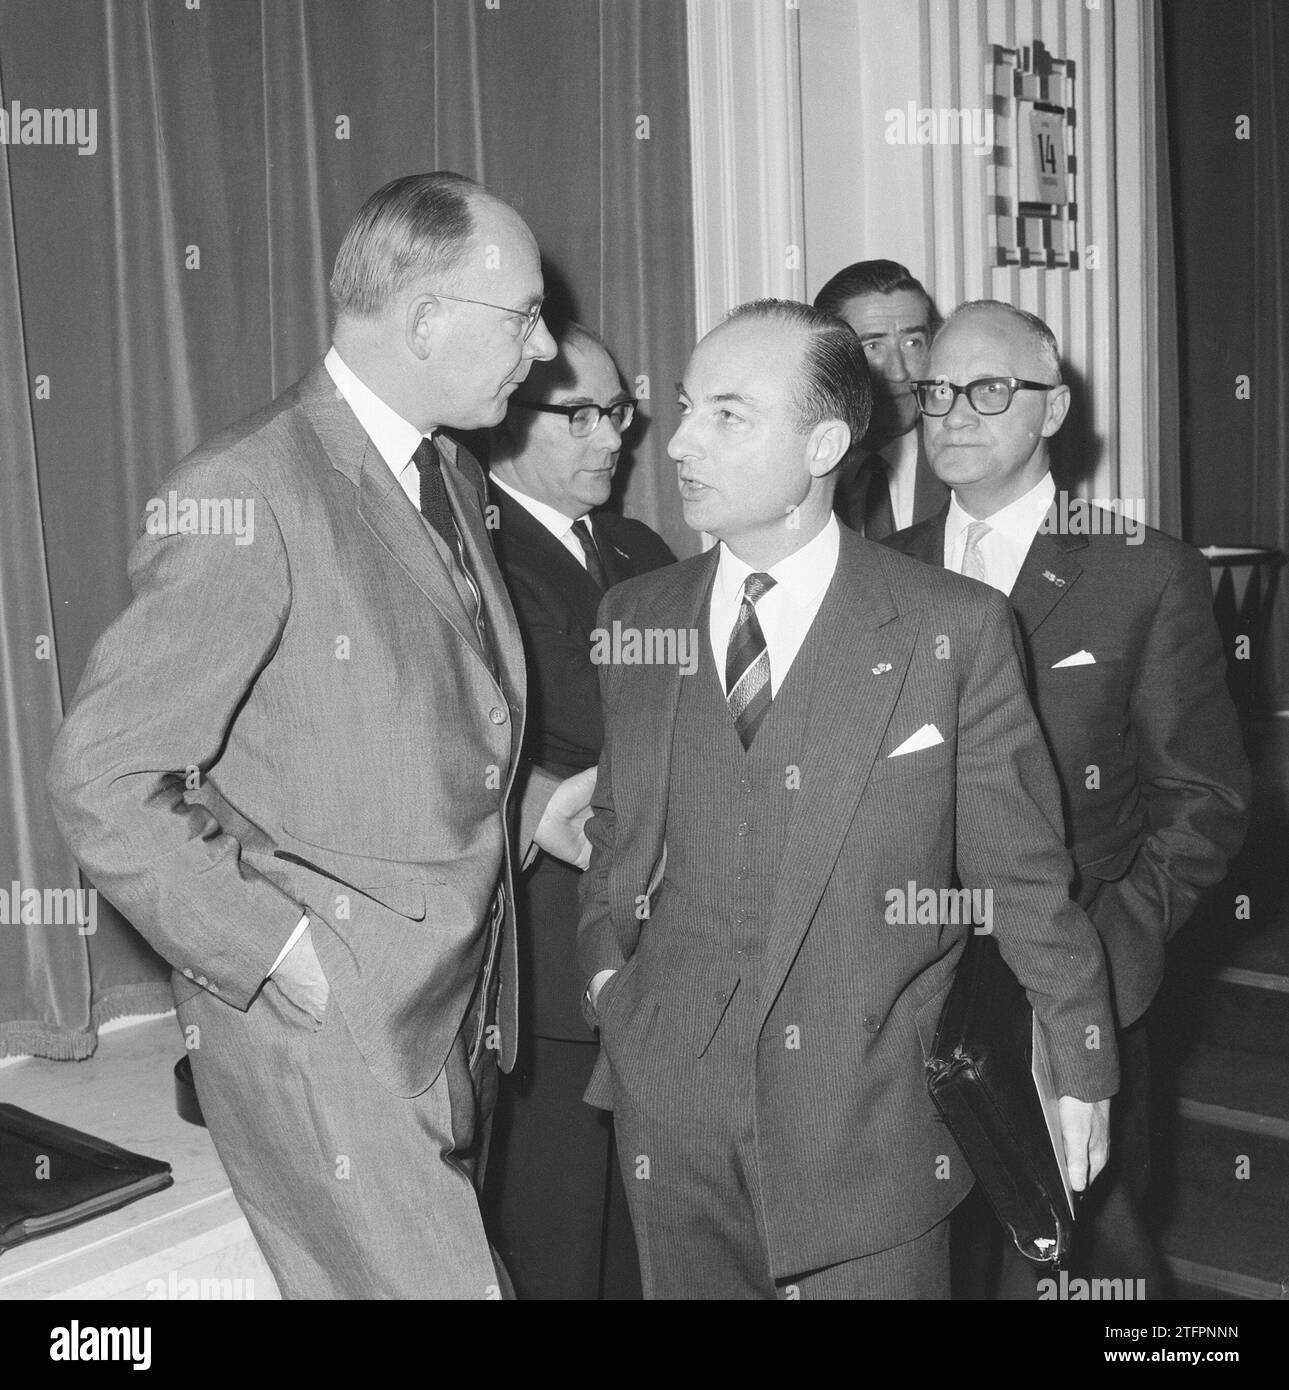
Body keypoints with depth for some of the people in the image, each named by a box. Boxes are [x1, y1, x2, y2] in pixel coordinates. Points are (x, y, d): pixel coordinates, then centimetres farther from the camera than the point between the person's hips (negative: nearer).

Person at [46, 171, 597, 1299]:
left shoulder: (454, 481, 10)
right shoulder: (245, 495, -18)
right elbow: (103, 779, -17)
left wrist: (524, 802, 7)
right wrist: (280, 949, -18)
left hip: (461, 1002, 8)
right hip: (322, 1027, -8)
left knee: (448, 1257, 17)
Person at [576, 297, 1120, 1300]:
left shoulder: (955, 629, -8)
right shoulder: (635, 618, 3)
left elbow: (1022, 869, -1)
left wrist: (1079, 1062, 6)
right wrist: (606, 954, 3)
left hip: (874, 1118, -2)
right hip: (674, 1112, 3)